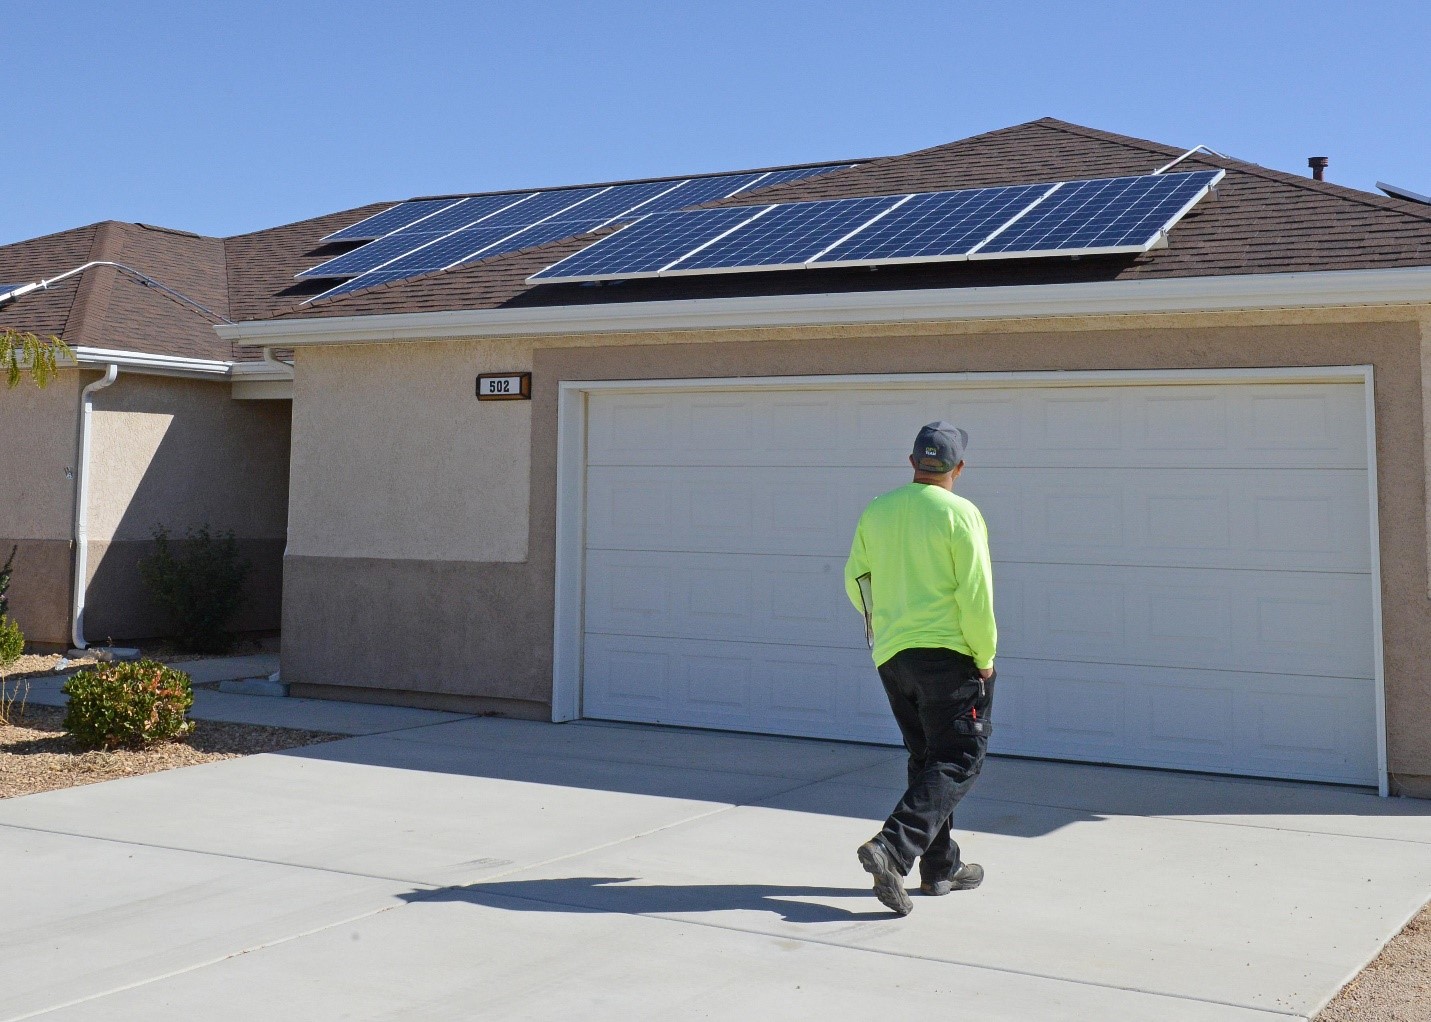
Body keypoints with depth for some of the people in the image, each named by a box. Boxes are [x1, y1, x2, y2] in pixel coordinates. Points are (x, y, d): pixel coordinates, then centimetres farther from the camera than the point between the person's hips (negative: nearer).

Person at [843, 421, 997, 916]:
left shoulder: (876, 512, 7)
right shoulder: (960, 514, -10)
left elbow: (856, 582, 15)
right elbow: (975, 595, -14)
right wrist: (986, 659, -4)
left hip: (891, 655, 6)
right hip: (948, 654, -6)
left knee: (926, 759, 17)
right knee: (956, 762, -1)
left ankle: (940, 867, 22)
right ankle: (892, 848, -19)